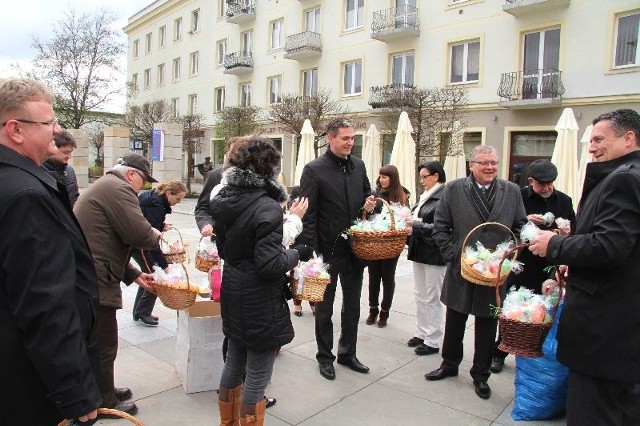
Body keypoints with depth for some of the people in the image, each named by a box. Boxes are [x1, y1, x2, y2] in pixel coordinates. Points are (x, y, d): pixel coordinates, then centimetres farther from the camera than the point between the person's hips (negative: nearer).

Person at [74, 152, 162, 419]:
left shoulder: (104, 187, 21)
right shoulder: (118, 189, -13)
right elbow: (139, 234, -22)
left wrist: (134, 275, 18)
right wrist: (159, 237, 1)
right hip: (96, 282, -11)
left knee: (97, 342, 23)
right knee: (104, 345, 4)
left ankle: (102, 391, 38)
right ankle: (104, 403, 20)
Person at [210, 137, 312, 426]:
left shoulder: (223, 199, 1)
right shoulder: (267, 207, -23)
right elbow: (270, 264, -25)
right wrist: (297, 254, -10)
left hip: (233, 294, 9)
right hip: (260, 303, -8)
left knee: (234, 363, 24)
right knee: (257, 376, 8)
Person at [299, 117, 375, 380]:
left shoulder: (358, 165, 5)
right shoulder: (314, 170, -11)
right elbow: (308, 215, -13)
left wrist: (369, 205, -5)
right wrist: (312, 252, -16)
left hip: (355, 248, 5)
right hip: (328, 250, -5)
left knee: (352, 305, 17)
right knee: (325, 308, 12)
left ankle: (347, 353, 36)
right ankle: (325, 357, 30)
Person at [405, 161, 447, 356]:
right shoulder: (425, 196, 10)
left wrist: (416, 224, -19)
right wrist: (411, 227, -2)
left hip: (434, 254, -8)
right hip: (419, 252, 8)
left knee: (433, 299, 3)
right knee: (420, 295, 16)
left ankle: (433, 341, 15)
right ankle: (421, 333, 29)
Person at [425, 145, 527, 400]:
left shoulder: (512, 191, 1)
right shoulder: (453, 189, -4)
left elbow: (520, 227, 6)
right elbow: (440, 227, -2)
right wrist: (452, 255, -9)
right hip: (460, 269, 0)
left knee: (487, 326, 12)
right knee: (454, 322, 15)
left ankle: (481, 375, 29)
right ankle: (450, 364, 35)